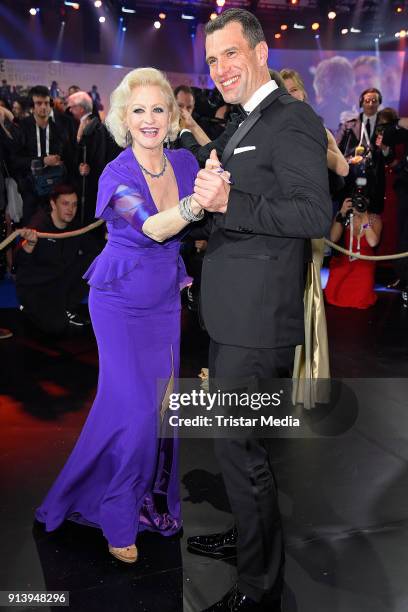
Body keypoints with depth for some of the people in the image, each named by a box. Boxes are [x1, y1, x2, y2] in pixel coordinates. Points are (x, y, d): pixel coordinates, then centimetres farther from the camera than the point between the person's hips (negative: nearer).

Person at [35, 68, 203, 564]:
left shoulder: (185, 163, -3)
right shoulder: (117, 175, -18)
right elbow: (152, 228, -37)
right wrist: (194, 204, -54)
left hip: (165, 299, 5)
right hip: (121, 301, -4)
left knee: (161, 401, 11)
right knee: (132, 404, -7)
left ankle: (153, 496, 33)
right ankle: (117, 517, 15)